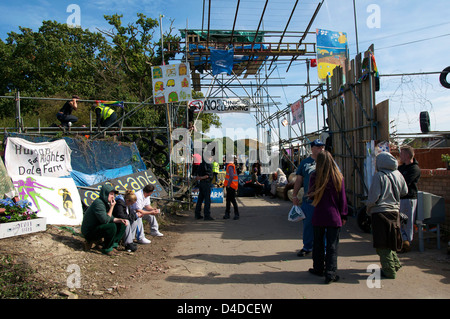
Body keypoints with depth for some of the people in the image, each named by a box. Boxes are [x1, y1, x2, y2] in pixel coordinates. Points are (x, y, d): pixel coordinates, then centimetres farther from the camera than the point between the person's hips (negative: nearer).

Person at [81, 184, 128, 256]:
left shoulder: (106, 203, 6)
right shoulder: (98, 203, -23)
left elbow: (111, 218, 12)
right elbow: (105, 220, -29)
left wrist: (120, 220, -6)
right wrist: (112, 207, -22)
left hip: (98, 228, 9)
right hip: (89, 232, -9)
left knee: (122, 225, 2)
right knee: (112, 226, -32)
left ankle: (113, 245, 0)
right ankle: (107, 249, -13)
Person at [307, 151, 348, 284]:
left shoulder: (314, 177, -6)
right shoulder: (338, 177, -5)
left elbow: (311, 196, 2)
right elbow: (342, 198, 0)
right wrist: (343, 215, 8)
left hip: (318, 216, 1)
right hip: (334, 217, -1)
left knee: (318, 244, 16)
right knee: (332, 246, 5)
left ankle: (318, 268, 28)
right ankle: (330, 273, 4)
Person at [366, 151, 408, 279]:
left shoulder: (379, 176, -15)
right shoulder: (398, 174, 2)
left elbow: (374, 196, -16)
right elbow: (404, 192, 14)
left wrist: (368, 207, 1)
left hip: (380, 212, -6)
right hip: (395, 211, 6)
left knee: (382, 244, 2)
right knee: (390, 240, 22)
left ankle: (389, 271, 6)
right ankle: (395, 263, 32)